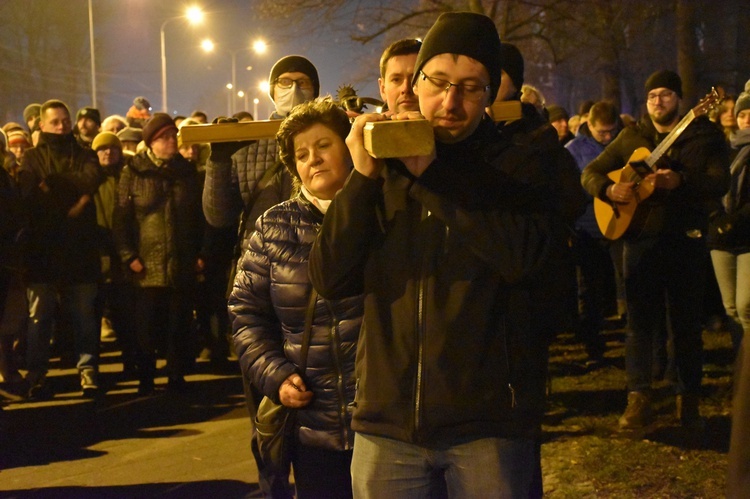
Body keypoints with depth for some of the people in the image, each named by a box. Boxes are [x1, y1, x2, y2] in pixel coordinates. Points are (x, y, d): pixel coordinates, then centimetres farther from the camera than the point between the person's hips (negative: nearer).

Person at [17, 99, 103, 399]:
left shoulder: (84, 156, 13)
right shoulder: (32, 158, 10)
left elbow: (92, 179, -10)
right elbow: (28, 194, -8)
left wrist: (52, 183, -10)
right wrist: (73, 200, -13)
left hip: (80, 249, 1)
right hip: (42, 250, -1)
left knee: (85, 315, 3)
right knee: (40, 317, 2)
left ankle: (88, 370, 9)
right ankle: (36, 374, 7)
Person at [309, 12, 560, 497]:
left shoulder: (514, 165, 2)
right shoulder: (383, 168, 8)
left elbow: (523, 256, -18)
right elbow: (330, 279, -2)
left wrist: (433, 172, -16)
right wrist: (363, 176, -12)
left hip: (488, 423, -2)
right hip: (388, 421, 2)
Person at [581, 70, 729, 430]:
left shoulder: (704, 135, 1)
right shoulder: (631, 138, 10)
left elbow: (721, 183, -11)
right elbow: (590, 173, 10)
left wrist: (680, 181, -26)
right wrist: (609, 189, -11)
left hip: (685, 239, -2)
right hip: (641, 238, 2)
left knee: (687, 321, 4)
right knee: (640, 319, 1)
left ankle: (688, 400, 14)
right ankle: (638, 399, 4)